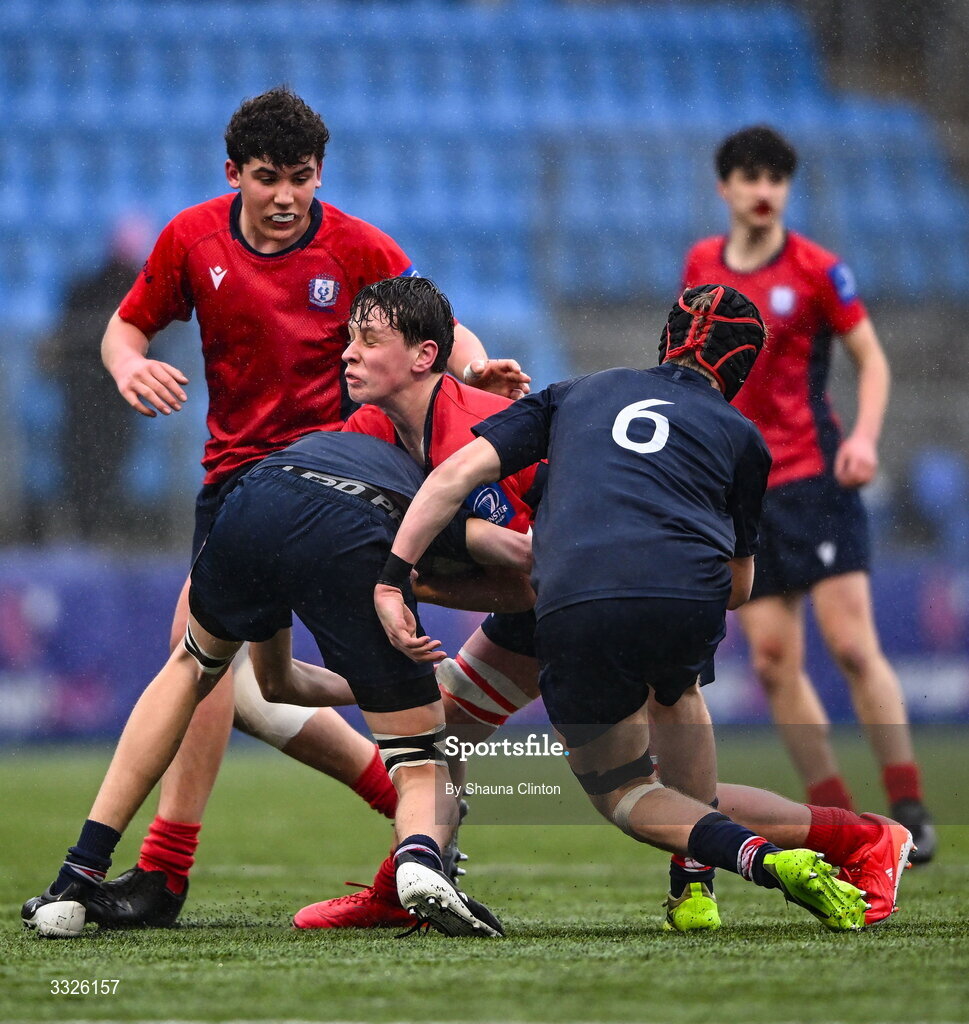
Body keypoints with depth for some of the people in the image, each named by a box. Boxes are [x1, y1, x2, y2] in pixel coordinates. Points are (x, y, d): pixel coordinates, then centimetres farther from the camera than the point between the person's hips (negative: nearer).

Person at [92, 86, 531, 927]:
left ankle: (164, 872, -22)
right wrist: (129, 365, -14)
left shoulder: (359, 249, -6)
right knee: (243, 686, 7)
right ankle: (409, 795, 22)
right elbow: (128, 323, 10)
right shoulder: (193, 239, 1)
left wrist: (474, 365, -27)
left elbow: (441, 330, -4)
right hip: (233, 467, 6)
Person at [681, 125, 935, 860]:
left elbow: (872, 359, 0)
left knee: (852, 644, -12)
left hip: (812, 476, -4)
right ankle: (838, 821, 6)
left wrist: (864, 438, -15)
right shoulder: (701, 265, 9)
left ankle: (909, 806, -4)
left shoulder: (816, 269, -4)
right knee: (774, 664, -1)